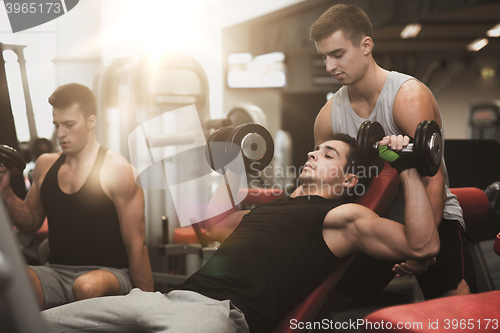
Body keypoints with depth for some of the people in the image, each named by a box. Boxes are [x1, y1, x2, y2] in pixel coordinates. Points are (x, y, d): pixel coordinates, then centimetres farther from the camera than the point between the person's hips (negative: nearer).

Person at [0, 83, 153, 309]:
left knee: (87, 286, -39)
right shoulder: (45, 165, 11)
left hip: (109, 273, -3)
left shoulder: (116, 170, -6)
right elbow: (30, 223, 23)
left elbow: (136, 245, -6)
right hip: (57, 272, 3)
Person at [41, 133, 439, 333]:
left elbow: (423, 245, -3)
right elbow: (215, 221, 47)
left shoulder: (343, 216, 8)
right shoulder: (274, 205, 32)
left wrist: (408, 168, -4)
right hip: (175, 295, 9)